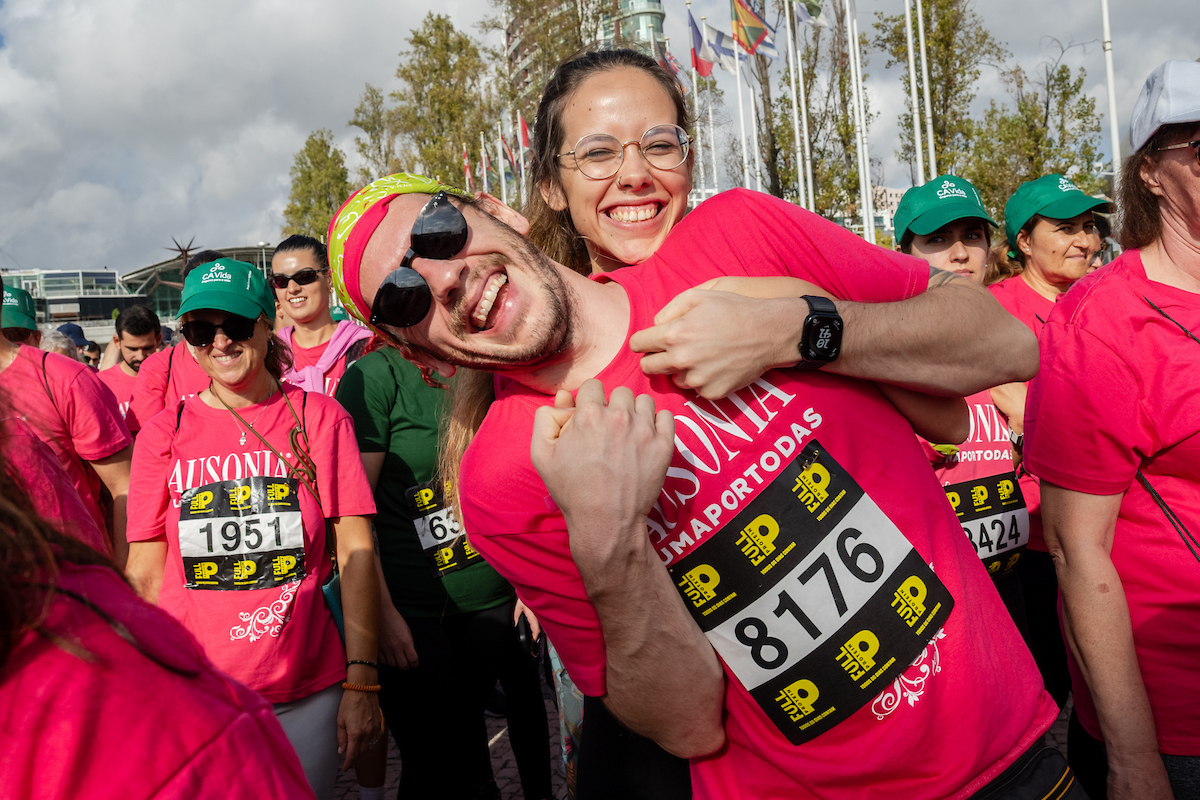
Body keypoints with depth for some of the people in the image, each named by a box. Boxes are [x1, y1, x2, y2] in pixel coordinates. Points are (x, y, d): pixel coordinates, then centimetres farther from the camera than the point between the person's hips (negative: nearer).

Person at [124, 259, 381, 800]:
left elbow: (356, 550, -4)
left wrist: (361, 679, -8)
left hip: (308, 692, -1)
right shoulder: (162, 434, 1)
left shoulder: (320, 417, -2)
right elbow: (145, 574, 3)